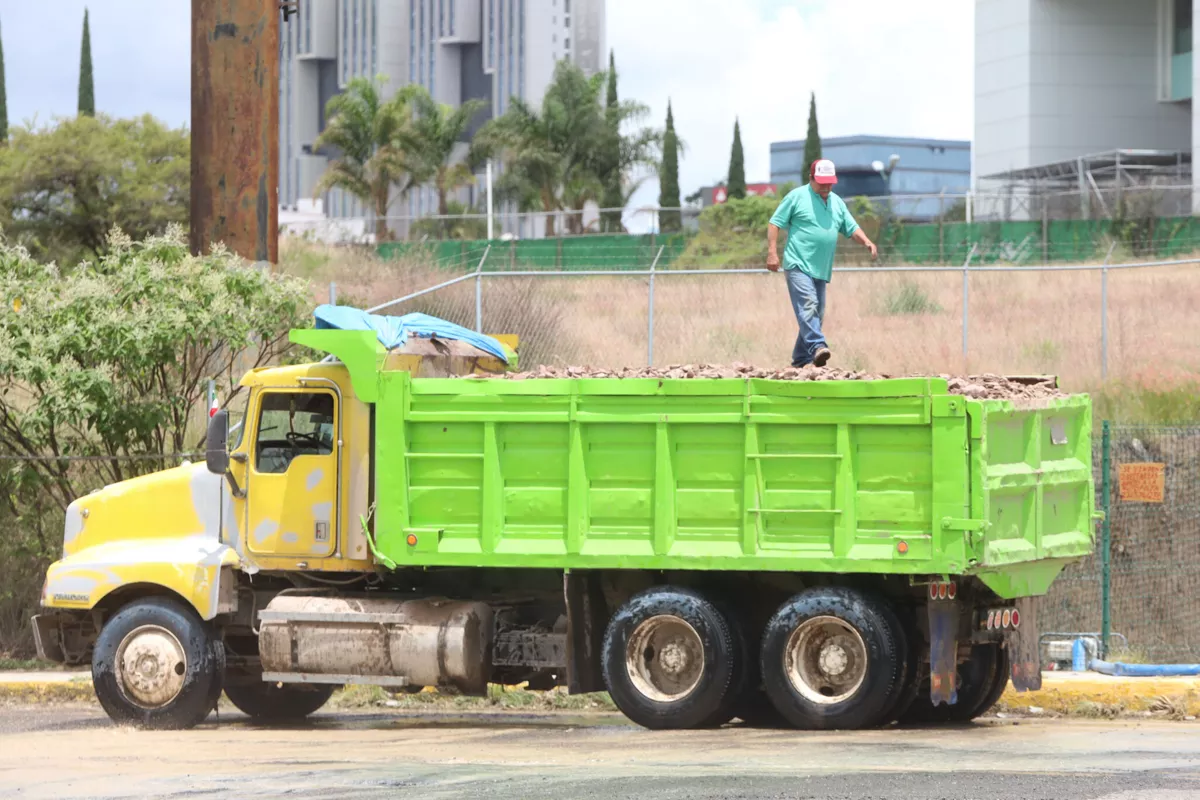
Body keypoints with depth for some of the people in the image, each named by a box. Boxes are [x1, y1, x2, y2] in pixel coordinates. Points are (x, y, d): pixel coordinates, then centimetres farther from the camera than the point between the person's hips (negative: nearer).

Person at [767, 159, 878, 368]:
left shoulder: (837, 203, 18)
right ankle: (817, 347, -34)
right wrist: (772, 253, -11)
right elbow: (775, 223, -1)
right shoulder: (797, 197, 0)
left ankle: (801, 359, 14)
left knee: (817, 313, 7)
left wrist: (867, 242, 0)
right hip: (798, 265, -7)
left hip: (821, 270, 7)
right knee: (807, 306, -22)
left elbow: (852, 229, 20)